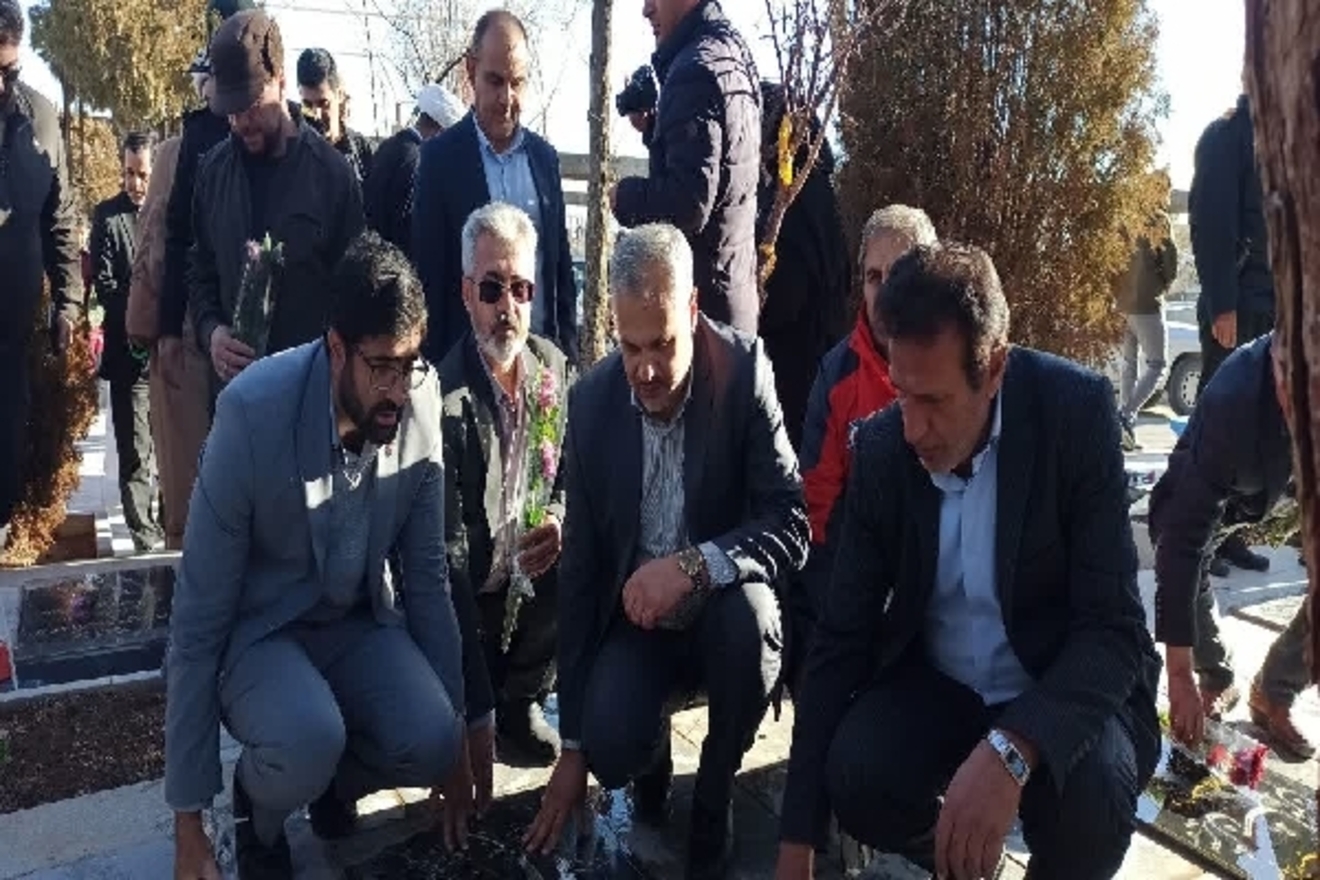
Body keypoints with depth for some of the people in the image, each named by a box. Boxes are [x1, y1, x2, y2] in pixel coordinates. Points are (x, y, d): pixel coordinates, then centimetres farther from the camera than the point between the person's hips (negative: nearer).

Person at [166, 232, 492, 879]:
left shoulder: (422, 400, -15)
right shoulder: (254, 410, -26)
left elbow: (426, 572, -2)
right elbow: (199, 615, -20)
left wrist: (454, 730, 3)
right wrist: (187, 820, -16)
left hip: (359, 621, 4)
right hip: (260, 629, -3)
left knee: (431, 743, -22)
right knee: (308, 744, -32)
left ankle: (336, 777, 13)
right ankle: (256, 806, 5)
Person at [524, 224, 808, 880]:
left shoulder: (744, 369, -16)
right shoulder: (591, 400, -9)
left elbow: (792, 527, -18)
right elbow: (579, 568, -5)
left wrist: (693, 565, -38)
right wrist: (573, 745, -3)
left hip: (722, 609, -1)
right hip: (632, 616, 1)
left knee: (748, 618, -34)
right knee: (610, 748, -25)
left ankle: (713, 799, -4)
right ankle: (653, 748, 16)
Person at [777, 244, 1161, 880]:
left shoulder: (1077, 410, -20)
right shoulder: (880, 447, -11)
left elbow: (1114, 626, -21)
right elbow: (843, 636, -9)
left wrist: (1009, 750, -40)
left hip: (1066, 685, -2)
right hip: (934, 683, 3)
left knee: (1089, 800, -32)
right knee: (855, 780, -24)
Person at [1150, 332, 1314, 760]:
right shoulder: (1231, 399, -43)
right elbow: (1184, 536, -43)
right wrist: (1179, 673, -43)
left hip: (1300, 477, 3)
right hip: (1225, 481, -2)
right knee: (1175, 542, -27)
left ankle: (1273, 695, 8)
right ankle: (1217, 679, 0)